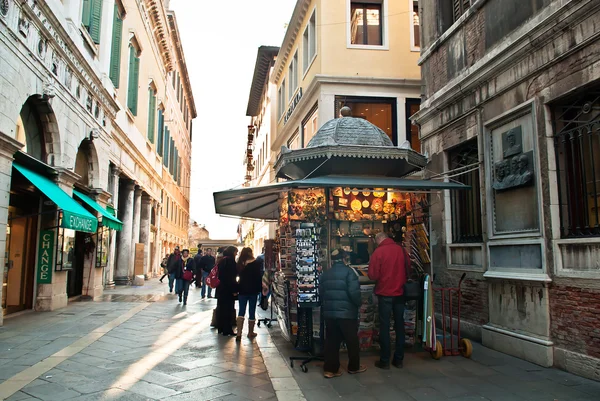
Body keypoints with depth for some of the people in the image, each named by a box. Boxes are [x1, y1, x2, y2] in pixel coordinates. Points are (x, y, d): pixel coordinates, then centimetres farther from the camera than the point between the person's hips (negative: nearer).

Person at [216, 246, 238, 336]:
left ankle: (220, 328, 22)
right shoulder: (230, 260, -14)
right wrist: (234, 289, -18)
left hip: (220, 288, 9)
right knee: (228, 309, -4)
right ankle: (227, 330, -1)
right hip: (228, 289, -9)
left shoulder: (222, 260, 13)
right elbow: (231, 276, -19)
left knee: (221, 308, 14)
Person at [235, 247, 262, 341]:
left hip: (243, 289, 3)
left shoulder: (240, 264, 2)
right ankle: (250, 333, 16)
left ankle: (239, 333, -7)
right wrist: (260, 288, -2)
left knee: (241, 311, 5)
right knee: (252, 311, 7)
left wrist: (237, 288, 11)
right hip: (253, 290, -3)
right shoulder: (256, 263, -8)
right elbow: (259, 277, -9)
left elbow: (239, 276, 5)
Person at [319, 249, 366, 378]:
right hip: (347, 312, -5)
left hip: (329, 312, 5)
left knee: (331, 341, 11)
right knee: (352, 340, 11)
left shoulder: (325, 274, 10)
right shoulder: (349, 271, -9)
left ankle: (330, 369, 12)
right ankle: (354, 367, 23)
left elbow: (321, 293, 13)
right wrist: (358, 304, -1)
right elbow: (354, 292, -18)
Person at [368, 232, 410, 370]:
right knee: (399, 325, 12)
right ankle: (399, 359, 19)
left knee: (384, 326, 4)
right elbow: (408, 269, 12)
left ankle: (385, 360, 9)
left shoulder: (378, 252, -13)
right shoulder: (401, 249, 0)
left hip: (385, 293, -4)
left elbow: (372, 275, -11)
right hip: (400, 293, 4)